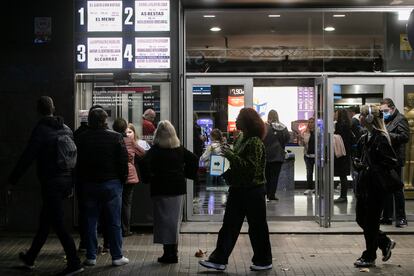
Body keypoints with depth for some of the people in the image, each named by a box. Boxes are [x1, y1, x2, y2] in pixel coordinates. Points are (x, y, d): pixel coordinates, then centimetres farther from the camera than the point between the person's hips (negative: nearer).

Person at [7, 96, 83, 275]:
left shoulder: (41, 130, -12)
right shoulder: (66, 129, 8)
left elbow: (27, 157, -16)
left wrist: (12, 180, -8)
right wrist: (71, 184, 19)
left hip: (50, 182, -7)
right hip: (66, 180, 7)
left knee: (58, 224, -4)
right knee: (45, 221, 19)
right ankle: (30, 258, 33)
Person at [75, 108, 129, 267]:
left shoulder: (81, 139, 1)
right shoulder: (115, 137, -6)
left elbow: (77, 163, 5)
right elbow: (124, 161, -6)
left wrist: (80, 181, 13)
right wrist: (123, 179, 5)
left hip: (88, 184, 2)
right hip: (111, 183, -2)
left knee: (90, 221, 9)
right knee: (114, 222, 3)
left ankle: (91, 257, 12)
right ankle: (117, 257, 7)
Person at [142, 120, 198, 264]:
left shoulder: (154, 150, -8)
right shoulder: (180, 149, 4)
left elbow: (146, 164, -22)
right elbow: (194, 159, 3)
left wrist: (148, 177, -6)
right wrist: (187, 174, 10)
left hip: (160, 189, -4)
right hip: (178, 188, 4)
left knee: (164, 220, 3)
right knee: (174, 220, 13)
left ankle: (169, 253, 3)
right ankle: (173, 251, 18)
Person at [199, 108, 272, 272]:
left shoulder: (255, 142, -17)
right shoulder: (242, 139, 11)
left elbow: (251, 167, -24)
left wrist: (230, 155, -25)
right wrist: (228, 153, 6)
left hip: (252, 191, -9)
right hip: (238, 189, 9)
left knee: (257, 226, 5)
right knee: (229, 224, 7)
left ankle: (263, 261, 20)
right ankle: (219, 260, 10)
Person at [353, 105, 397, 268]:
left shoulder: (380, 138, -15)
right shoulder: (364, 138, 11)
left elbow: (391, 163, -17)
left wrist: (370, 169, -18)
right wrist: (358, 164, 0)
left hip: (376, 187, -9)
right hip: (364, 185, 9)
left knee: (370, 222, 2)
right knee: (361, 219, 13)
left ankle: (369, 257, 15)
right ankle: (385, 243, 31)